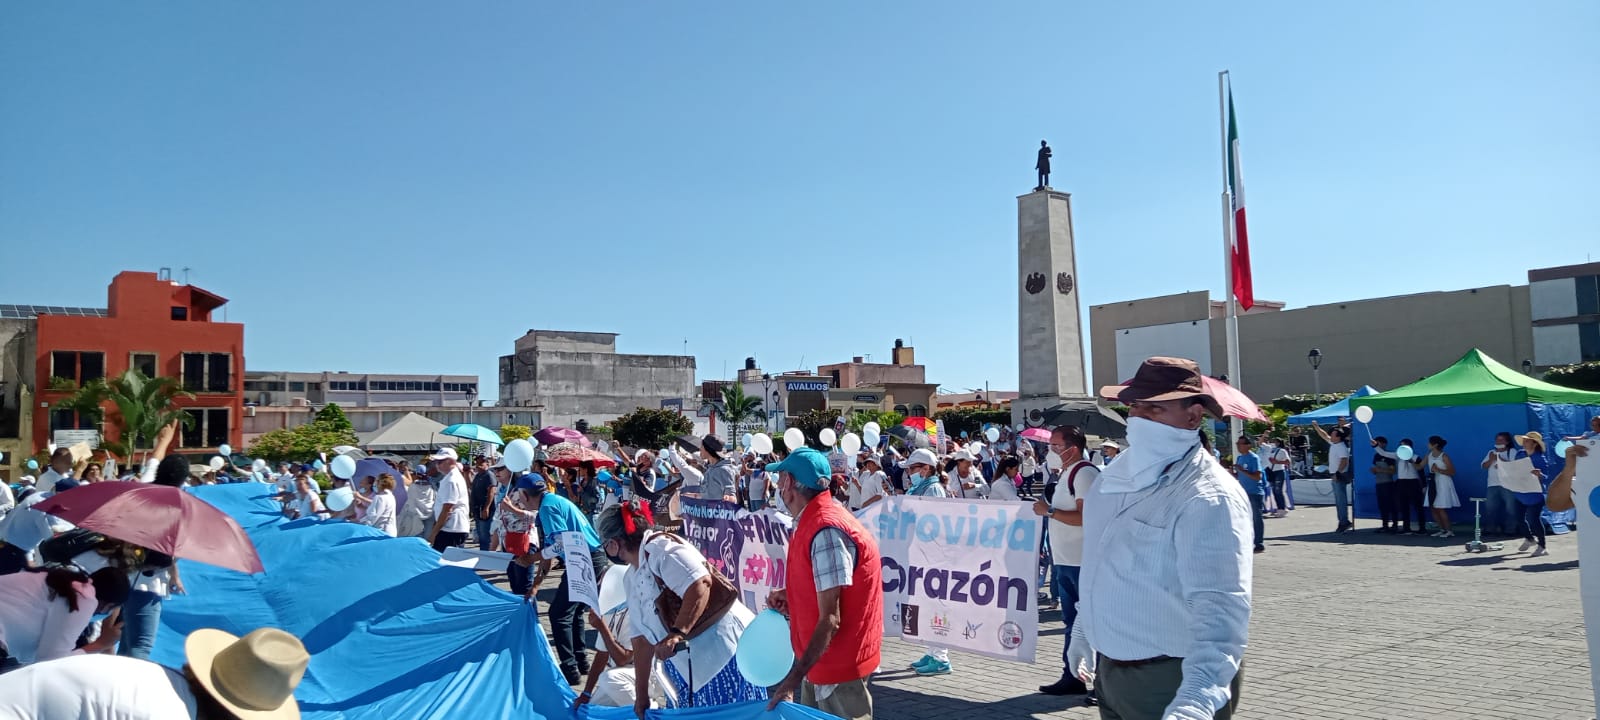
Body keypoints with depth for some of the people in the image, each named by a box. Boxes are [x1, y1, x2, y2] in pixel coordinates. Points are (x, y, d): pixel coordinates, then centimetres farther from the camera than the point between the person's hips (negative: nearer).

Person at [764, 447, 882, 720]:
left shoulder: (825, 531, -24)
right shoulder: (812, 522, 6)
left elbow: (830, 620, -25)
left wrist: (795, 676, -25)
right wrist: (790, 597, 5)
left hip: (838, 666, -9)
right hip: (821, 662, 9)